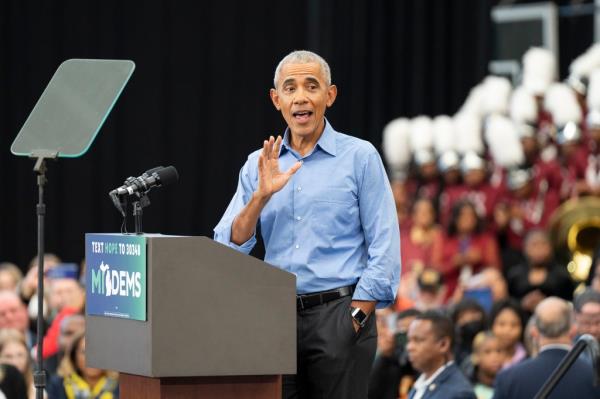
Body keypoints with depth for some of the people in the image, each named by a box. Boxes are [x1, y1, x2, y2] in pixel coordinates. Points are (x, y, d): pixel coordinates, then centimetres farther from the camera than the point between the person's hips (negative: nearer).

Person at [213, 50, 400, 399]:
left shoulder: (360, 157, 2)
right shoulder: (259, 164, 12)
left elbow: (384, 246, -3)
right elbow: (228, 248, 4)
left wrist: (356, 317, -10)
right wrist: (262, 196, -10)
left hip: (338, 314, -3)